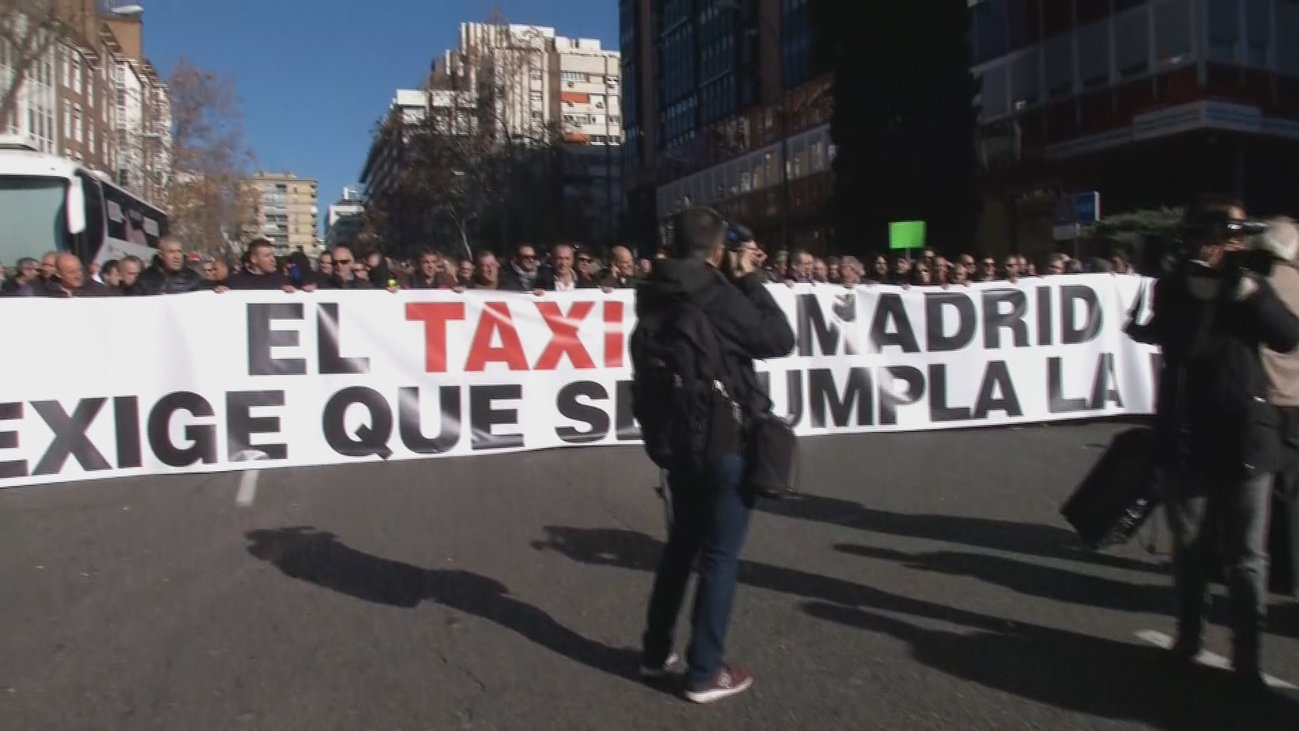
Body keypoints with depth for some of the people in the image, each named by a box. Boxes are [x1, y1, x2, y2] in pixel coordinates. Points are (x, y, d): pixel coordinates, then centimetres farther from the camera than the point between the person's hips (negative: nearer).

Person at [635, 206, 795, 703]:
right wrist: (750, 278, -3)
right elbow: (779, 340, -9)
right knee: (719, 555, 3)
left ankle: (656, 652, 29)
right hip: (725, 439, -7)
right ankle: (704, 672, 11)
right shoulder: (714, 292, -18)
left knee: (682, 543, 20)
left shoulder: (654, 292, 3)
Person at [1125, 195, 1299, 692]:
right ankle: (1188, 636, 26)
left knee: (1247, 555, 2)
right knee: (1189, 547, 11)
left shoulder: (1249, 282, 5)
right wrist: (1202, 289, -18)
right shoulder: (1175, 286, 0)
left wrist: (1246, 288, -16)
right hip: (1186, 437, -1)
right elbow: (1180, 347, -13)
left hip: (1245, 437, 1)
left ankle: (1247, 655, 12)